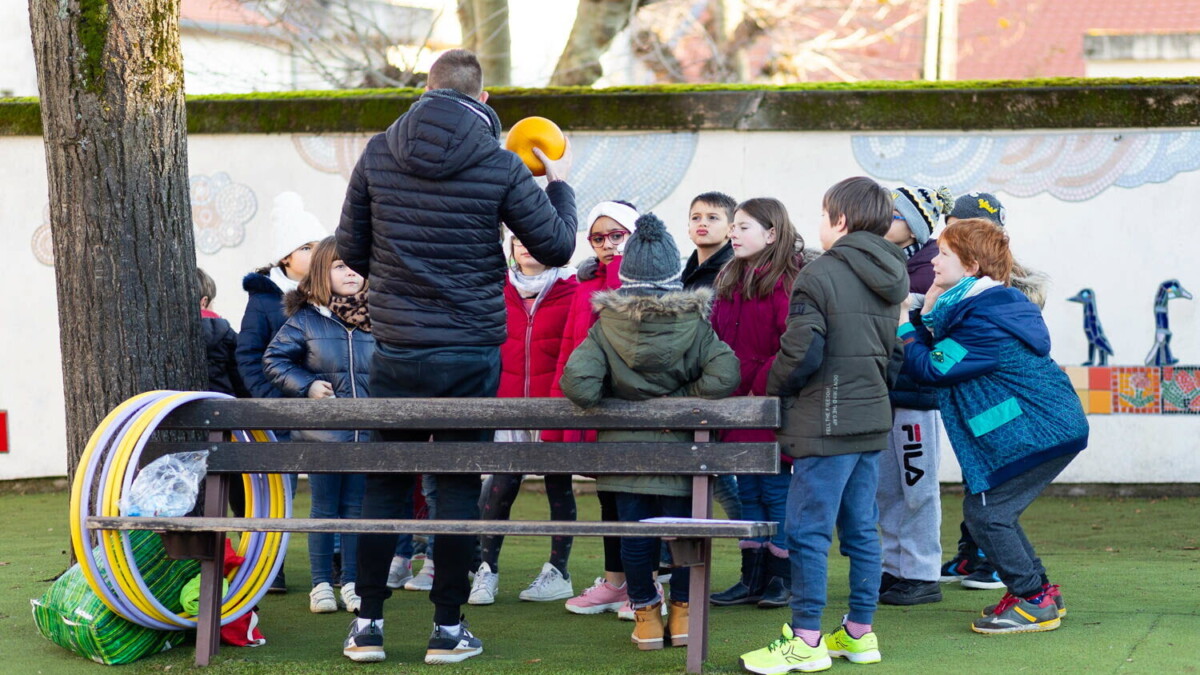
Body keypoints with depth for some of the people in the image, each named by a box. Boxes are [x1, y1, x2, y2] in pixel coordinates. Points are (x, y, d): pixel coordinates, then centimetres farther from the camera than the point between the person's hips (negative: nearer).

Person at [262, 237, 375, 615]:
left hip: (368, 431, 2)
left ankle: (352, 582, 16)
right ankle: (321, 583, 15)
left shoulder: (377, 318, 4)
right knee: (324, 508, 6)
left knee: (357, 509, 7)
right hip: (321, 430, -2)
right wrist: (306, 386, -8)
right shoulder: (305, 319, -1)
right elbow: (274, 360, 3)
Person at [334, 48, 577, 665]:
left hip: (395, 352, 2)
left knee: (383, 481, 10)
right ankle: (447, 627, 10)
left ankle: (367, 625, 12)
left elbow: (350, 250, 8)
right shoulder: (499, 165, -7)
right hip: (471, 353, -2)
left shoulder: (378, 154, 0)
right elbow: (557, 248, -1)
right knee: (459, 485, 6)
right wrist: (560, 183, 16)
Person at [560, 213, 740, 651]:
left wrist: (601, 401, 2)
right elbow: (723, 375, -18)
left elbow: (577, 382, -18)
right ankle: (682, 612, 19)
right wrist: (682, 397, -5)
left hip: (624, 447, 0)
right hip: (680, 448, 0)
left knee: (634, 532, 9)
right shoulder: (695, 324, -6)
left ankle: (645, 614, 17)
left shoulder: (605, 327, -6)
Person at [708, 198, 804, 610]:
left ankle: (781, 577, 12)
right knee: (748, 491, 12)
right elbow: (716, 337, 15)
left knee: (776, 490, 1)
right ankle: (752, 578, 19)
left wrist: (762, 389, -17)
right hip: (736, 406, 8)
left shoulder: (787, 281, -12)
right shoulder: (729, 281, 13)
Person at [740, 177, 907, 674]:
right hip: (872, 419, 8)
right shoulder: (888, 281, 13)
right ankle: (860, 632, 19)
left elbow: (801, 352, -17)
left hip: (826, 424, -8)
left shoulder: (819, 274, -12)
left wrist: (774, 386, 0)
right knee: (861, 529, 13)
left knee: (808, 530, -3)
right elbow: (895, 355, 19)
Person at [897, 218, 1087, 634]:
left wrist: (904, 324, -7)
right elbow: (941, 351, 14)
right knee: (992, 508, 15)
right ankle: (1040, 591, 22)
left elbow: (931, 368, -16)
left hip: (1037, 434, -10)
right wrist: (926, 313, 2)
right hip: (1053, 425, 10)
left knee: (983, 510, -7)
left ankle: (1033, 601, -1)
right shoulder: (1000, 303, 12)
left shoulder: (983, 322, -21)